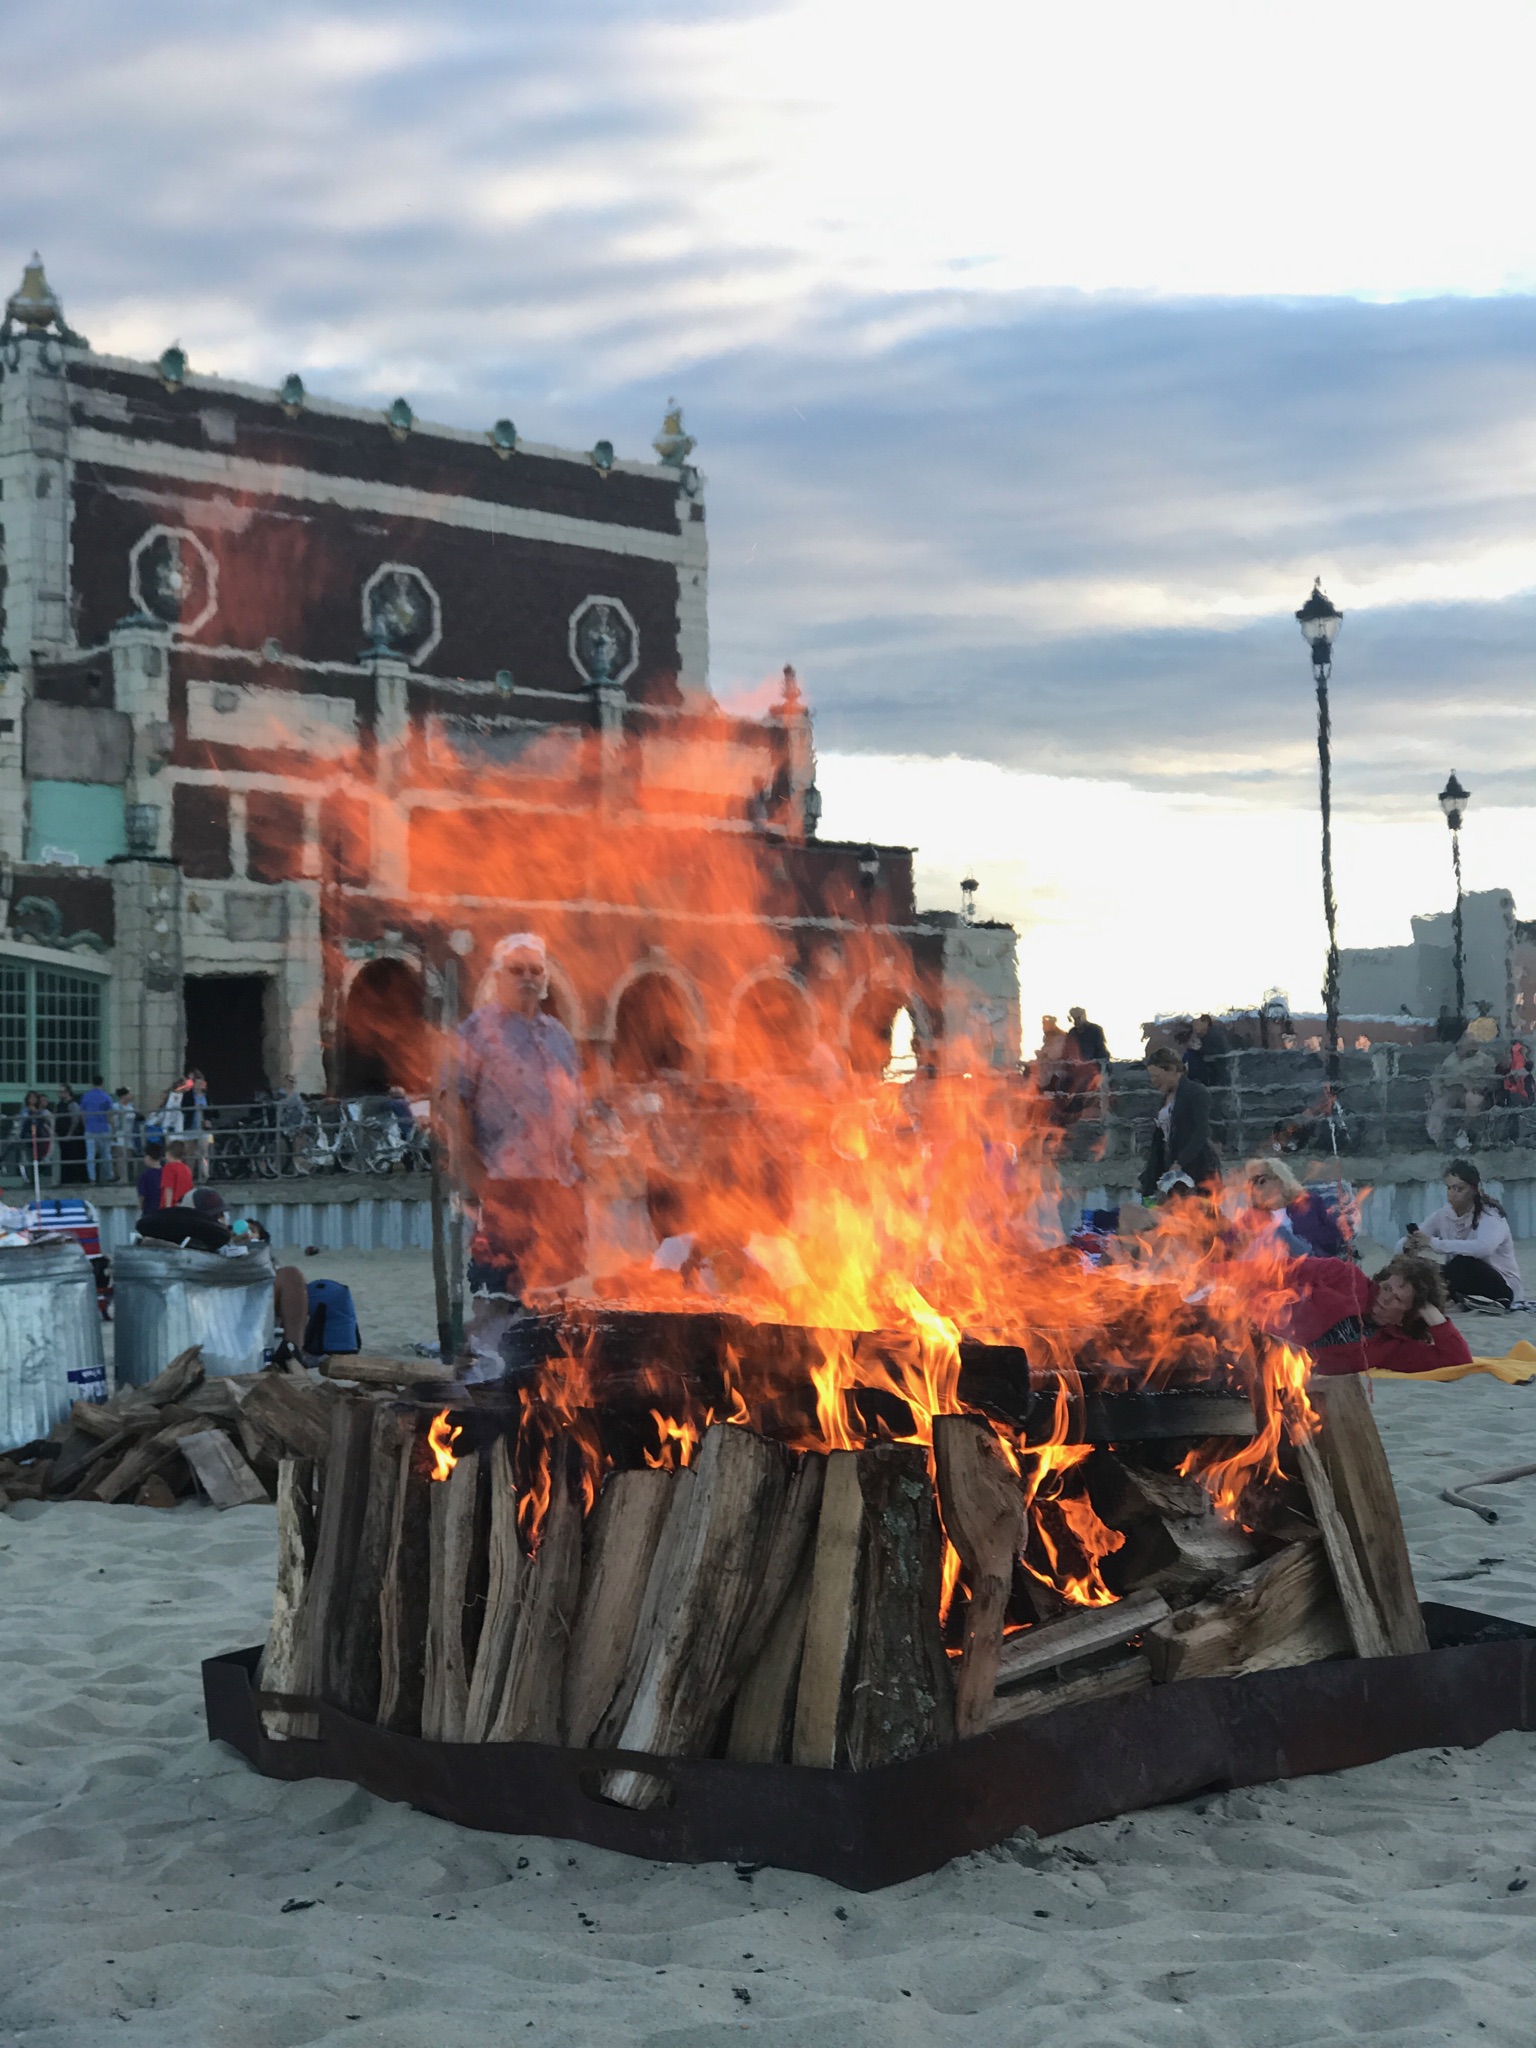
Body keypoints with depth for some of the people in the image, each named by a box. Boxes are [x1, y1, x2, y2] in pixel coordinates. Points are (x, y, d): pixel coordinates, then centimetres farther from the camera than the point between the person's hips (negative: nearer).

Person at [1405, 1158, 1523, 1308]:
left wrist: (1434, 1243, -42)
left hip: (1502, 1290, -5)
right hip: (1465, 1285, 5)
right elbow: (1401, 1245, -7)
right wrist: (1409, 1245, -33)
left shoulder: (1490, 1215, -18)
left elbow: (1483, 1248, -42)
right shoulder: (1442, 1216, -1)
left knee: (1463, 1263, -34)